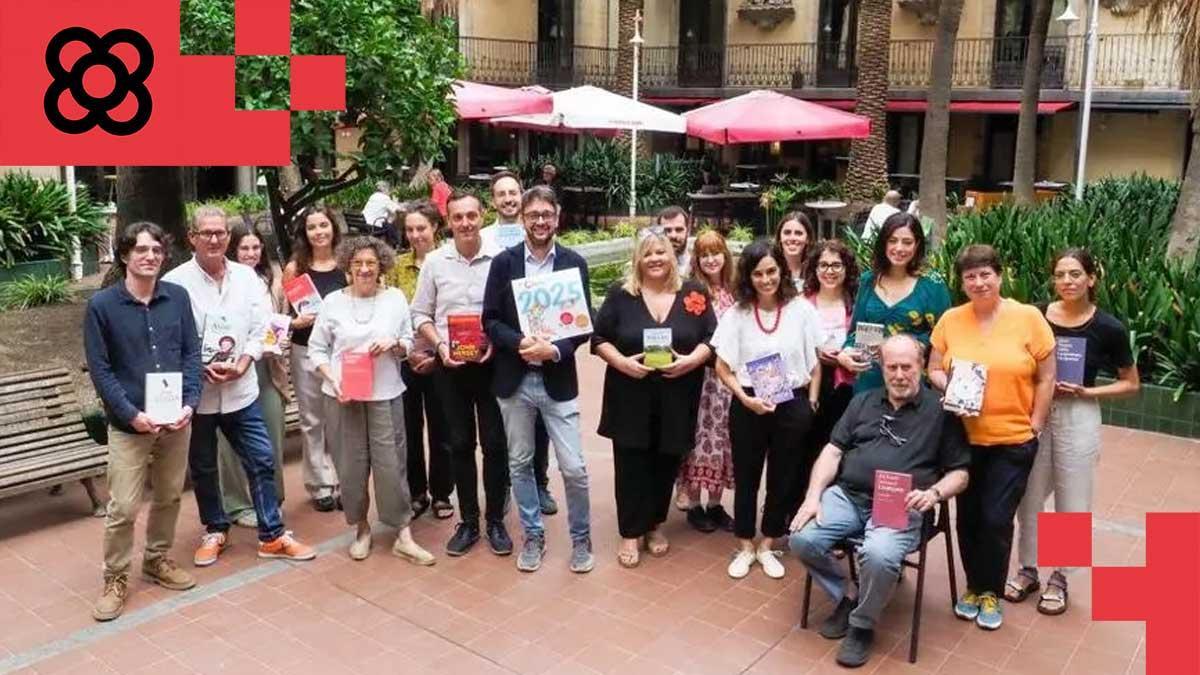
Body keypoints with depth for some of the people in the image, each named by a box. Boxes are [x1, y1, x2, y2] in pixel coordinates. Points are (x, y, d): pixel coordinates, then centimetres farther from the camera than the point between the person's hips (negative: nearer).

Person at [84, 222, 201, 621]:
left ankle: (157, 560, 35)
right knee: (123, 507, 0)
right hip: (129, 424, -3)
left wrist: (190, 403, -9)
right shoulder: (101, 305, -6)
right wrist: (132, 414, -16)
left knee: (169, 497, 16)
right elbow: (99, 369, -7)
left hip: (176, 420, 3)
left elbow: (192, 353, 3)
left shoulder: (177, 297, 1)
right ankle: (115, 578, 18)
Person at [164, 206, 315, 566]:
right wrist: (201, 367, -20)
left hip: (241, 388, 2)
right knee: (202, 467, 14)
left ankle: (272, 535, 16)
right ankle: (215, 531, 33)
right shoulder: (176, 282, -8)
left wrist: (243, 363, -14)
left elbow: (261, 326, 0)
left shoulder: (247, 276, 2)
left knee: (262, 460, 4)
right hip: (196, 391, -2)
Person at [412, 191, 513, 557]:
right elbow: (420, 314, 6)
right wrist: (440, 344, -9)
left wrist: (496, 341, -15)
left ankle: (496, 520, 20)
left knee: (495, 443, 4)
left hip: (491, 362, -2)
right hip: (450, 366, 2)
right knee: (460, 444, 10)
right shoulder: (434, 261, 1)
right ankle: (468, 522, 22)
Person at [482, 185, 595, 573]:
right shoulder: (504, 262, 0)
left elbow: (584, 323, -2)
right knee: (520, 464, 12)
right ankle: (533, 537, 29)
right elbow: (490, 320, -1)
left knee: (574, 468, -1)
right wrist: (520, 343, -19)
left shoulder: (574, 263, 0)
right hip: (514, 380, 1)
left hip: (558, 380, -1)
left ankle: (581, 538, 21)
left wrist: (555, 350, -18)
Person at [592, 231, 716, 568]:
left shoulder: (693, 293, 3)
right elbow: (599, 338, 1)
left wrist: (691, 360, -14)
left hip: (677, 397, 1)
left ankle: (655, 525, 29)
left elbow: (712, 338, 3)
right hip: (630, 396, -1)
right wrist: (621, 362, -15)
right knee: (631, 464, 2)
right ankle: (630, 533, 15)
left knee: (666, 463, 9)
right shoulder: (620, 293, 0)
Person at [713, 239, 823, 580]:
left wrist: (811, 403, -1)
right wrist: (745, 399, -14)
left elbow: (814, 362, 3)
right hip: (748, 406, 0)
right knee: (746, 477, 10)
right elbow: (723, 367, -2)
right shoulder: (737, 313, -4)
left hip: (792, 406, 1)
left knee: (783, 477, 11)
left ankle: (767, 547, 29)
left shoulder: (801, 310, -4)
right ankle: (745, 548, 26)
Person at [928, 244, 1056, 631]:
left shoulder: (1028, 317, -6)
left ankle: (991, 593, 21)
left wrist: (1035, 425, -6)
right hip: (964, 437, 2)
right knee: (968, 517, 11)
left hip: (1013, 440, -2)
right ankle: (974, 587, 31)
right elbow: (934, 371, 6)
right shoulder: (950, 320, -1)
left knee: (996, 519, 0)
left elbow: (1046, 377, -2)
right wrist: (949, 386, -15)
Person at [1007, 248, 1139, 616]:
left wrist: (1085, 392, -12)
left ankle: (1059, 578, 27)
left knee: (1071, 505, 8)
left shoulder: (1108, 328, -9)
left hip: (1078, 418, -1)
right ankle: (1028, 569, 30)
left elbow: (1131, 383, 1)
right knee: (1029, 499, 11)